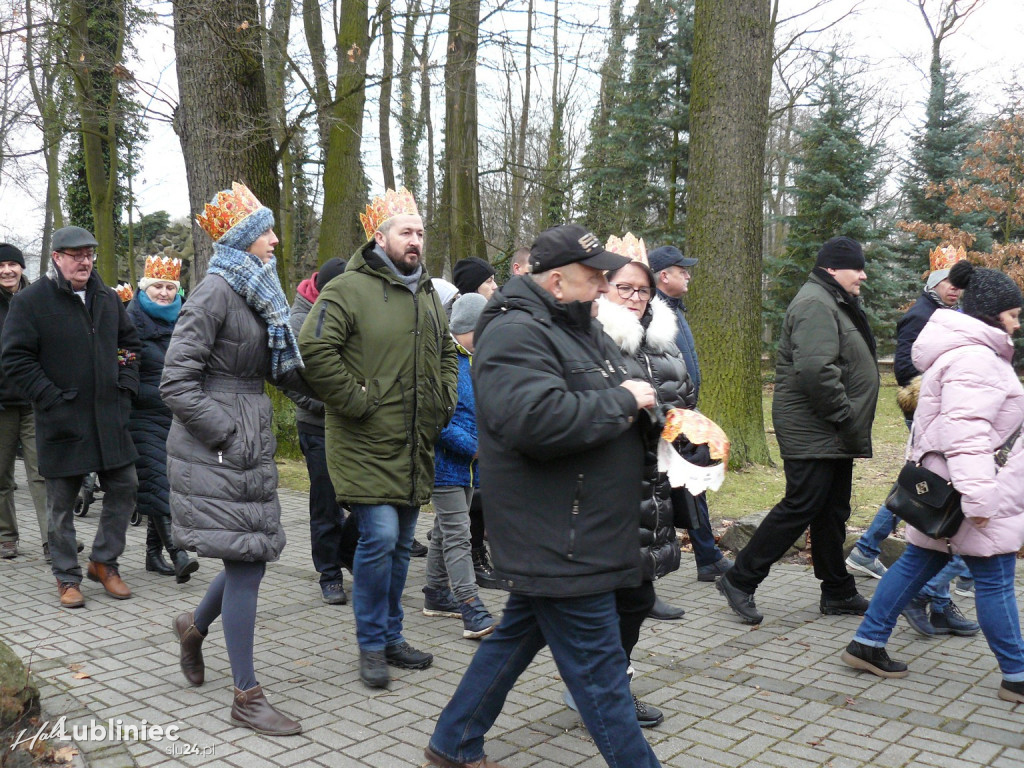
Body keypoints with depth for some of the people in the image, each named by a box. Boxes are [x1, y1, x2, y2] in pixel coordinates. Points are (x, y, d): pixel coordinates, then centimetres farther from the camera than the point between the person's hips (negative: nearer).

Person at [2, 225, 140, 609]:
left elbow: (129, 343, 22)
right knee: (61, 502, 5)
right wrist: (52, 399, -14)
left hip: (110, 416, 5)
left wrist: (126, 387, 10)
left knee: (124, 488, 7)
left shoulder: (108, 298, 11)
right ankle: (67, 577, 20)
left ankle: (104, 562, 25)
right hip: (62, 420, -5)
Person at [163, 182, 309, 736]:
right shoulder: (216, 292, -13)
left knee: (252, 555, 12)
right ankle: (247, 697, 6)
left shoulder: (259, 294, 14)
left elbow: (281, 368, 19)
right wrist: (226, 437, -17)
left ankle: (195, 626, 41)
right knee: (246, 561, -5)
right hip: (216, 450, -9)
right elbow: (176, 383, -17)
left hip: (251, 443, 9)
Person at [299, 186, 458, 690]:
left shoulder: (427, 294, 16)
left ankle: (391, 636, 28)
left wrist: (445, 400, 16)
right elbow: (314, 350, -20)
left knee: (400, 543, 14)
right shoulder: (349, 289, -10)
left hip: (415, 445, 7)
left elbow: (447, 353, 31)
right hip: (366, 442, -7)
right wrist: (355, 399, -19)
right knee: (379, 537, -12)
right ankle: (372, 646, 6)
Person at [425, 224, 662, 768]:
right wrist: (622, 402, -21)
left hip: (569, 537, 11)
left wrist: (644, 402, 7)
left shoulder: (578, 327, 15)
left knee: (518, 635, 20)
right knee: (598, 664, 0)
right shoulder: (516, 334, -18)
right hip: (557, 544, -11)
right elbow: (538, 418, -33)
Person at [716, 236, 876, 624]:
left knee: (833, 512, 15)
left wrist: (852, 428, 18)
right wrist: (845, 418, -21)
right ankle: (739, 580, 1)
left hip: (833, 435, 11)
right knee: (800, 507, -8)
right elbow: (816, 370, -29)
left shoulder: (836, 303, 20)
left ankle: (838, 592, 25)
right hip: (813, 434, -11)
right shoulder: (815, 305, -16)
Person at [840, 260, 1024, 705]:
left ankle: (867, 644, 18)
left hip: (942, 487, 11)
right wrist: (978, 497, -29)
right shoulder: (974, 358, -19)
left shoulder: (972, 351, 17)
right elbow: (967, 432, -27)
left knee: (920, 562, 13)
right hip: (971, 489, -11)